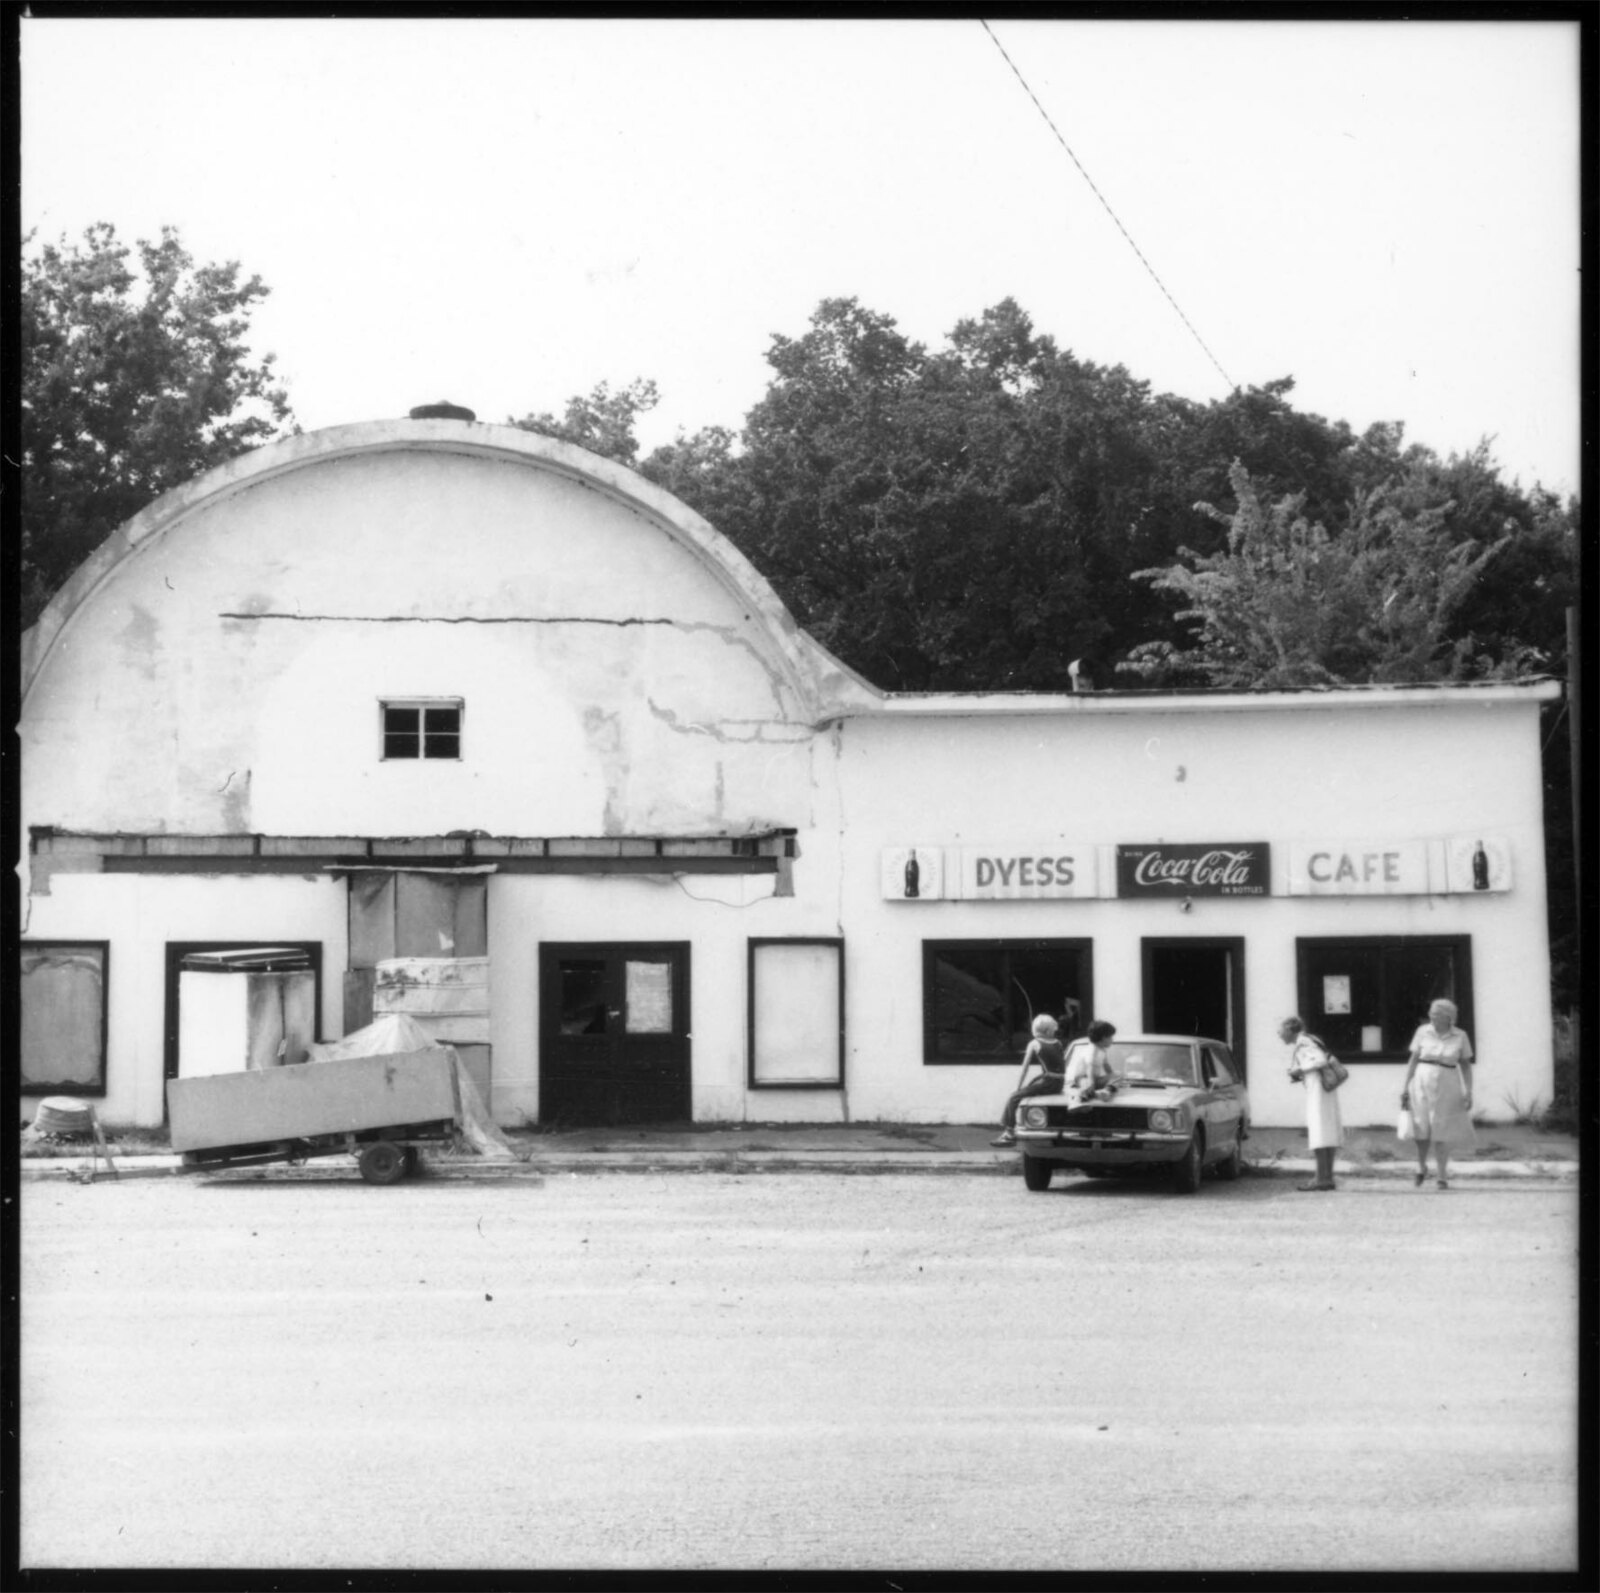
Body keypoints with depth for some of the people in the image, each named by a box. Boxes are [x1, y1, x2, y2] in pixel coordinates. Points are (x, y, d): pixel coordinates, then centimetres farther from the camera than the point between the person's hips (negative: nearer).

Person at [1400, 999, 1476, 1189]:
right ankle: (1421, 1167, 29)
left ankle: (1443, 1177, 8)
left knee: (1441, 1133, -1)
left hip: (1446, 1087, -1)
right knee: (1421, 1129, 3)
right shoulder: (1423, 1032, -2)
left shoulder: (1460, 1036, -2)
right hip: (1422, 1082, 1)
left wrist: (1468, 1091, -6)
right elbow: (1413, 1060, 3)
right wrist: (1405, 1087, 0)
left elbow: (1466, 1066, 4)